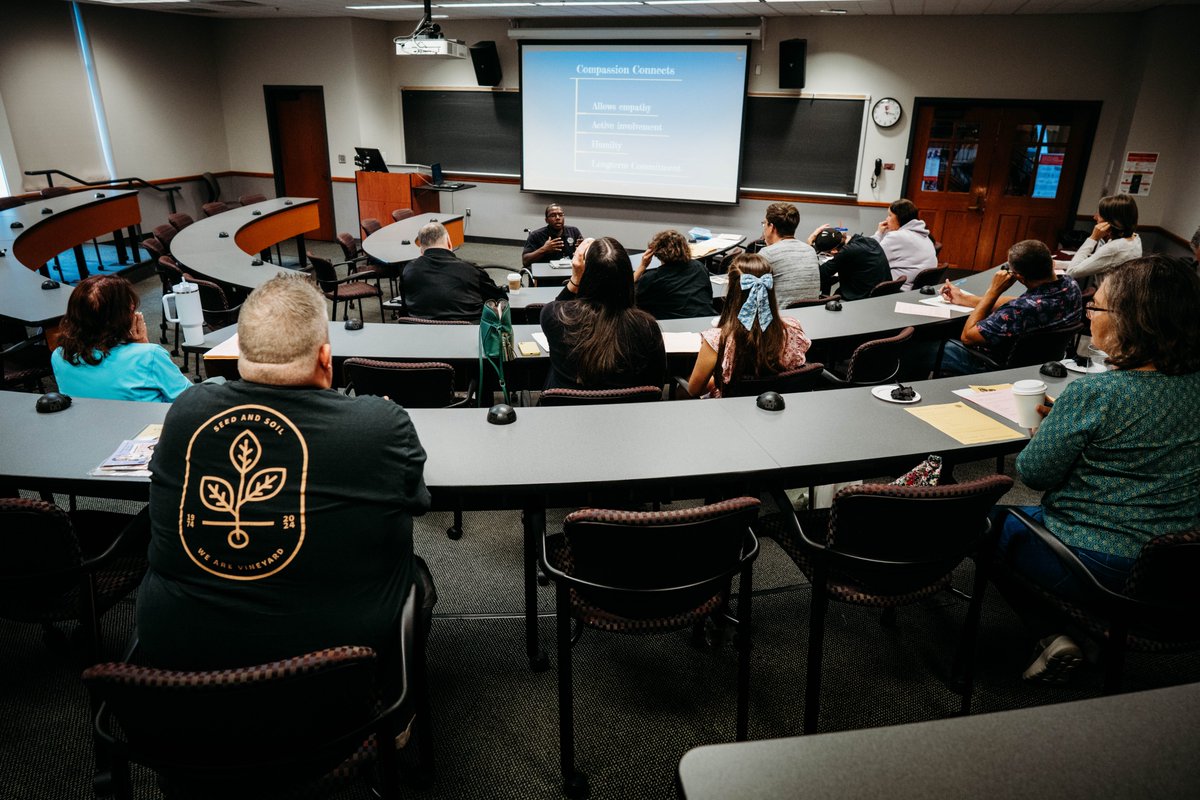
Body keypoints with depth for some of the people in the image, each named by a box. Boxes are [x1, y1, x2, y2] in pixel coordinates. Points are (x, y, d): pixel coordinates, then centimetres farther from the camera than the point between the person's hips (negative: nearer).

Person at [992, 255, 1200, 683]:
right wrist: (1064, 420, 6)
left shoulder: (1092, 393, -25)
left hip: (1097, 566, -7)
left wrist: (1044, 432, 6)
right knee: (1027, 514, 29)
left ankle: (1054, 636, 9)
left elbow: (1034, 473, -14)